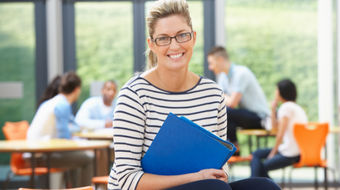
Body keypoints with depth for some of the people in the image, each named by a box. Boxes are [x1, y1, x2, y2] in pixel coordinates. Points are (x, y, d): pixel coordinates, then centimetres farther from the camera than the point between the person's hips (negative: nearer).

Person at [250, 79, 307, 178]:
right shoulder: (296, 107, 18)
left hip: (290, 154, -10)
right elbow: (275, 127, 22)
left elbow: (280, 134, -13)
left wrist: (273, 152, -3)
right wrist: (273, 109, 16)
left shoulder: (286, 107, -12)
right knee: (257, 154, 13)